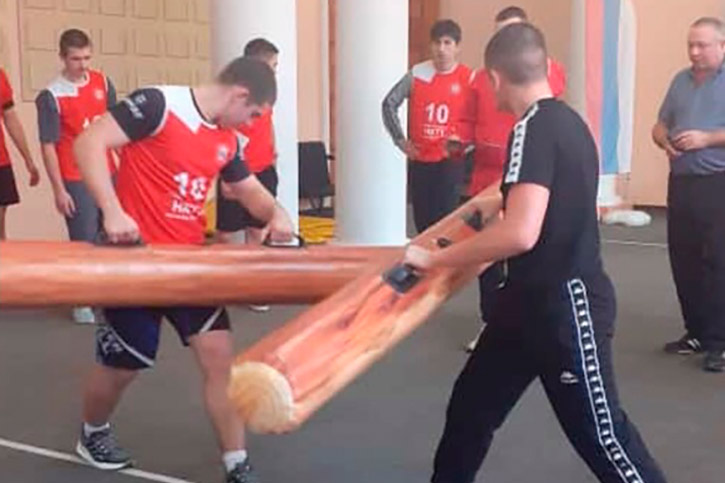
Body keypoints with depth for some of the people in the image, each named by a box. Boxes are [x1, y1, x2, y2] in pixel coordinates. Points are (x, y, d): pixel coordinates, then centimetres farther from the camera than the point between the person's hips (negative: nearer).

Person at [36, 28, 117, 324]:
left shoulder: (103, 83, 2)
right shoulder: (51, 95, -12)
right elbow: (48, 146, -10)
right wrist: (58, 190, -12)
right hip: (76, 181, -5)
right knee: (83, 241, 1)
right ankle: (81, 302, 17)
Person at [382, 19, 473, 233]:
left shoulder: (468, 79, -5)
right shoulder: (416, 74, 2)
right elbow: (389, 104, 10)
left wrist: (462, 140, -16)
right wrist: (400, 139, 7)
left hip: (450, 160, -3)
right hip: (419, 158, 3)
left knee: (445, 218, -6)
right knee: (422, 217, 10)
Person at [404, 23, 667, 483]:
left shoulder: (534, 129, -21)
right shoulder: (566, 120, 8)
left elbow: (520, 234, -32)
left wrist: (433, 259, -24)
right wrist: (496, 215, 38)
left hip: (566, 304, -10)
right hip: (534, 298, 10)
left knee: (600, 432, 3)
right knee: (471, 405, 16)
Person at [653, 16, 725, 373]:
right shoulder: (680, 81, 14)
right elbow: (660, 126, 18)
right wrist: (665, 141, -4)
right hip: (681, 182, 6)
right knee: (683, 261, 9)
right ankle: (696, 332, 21)